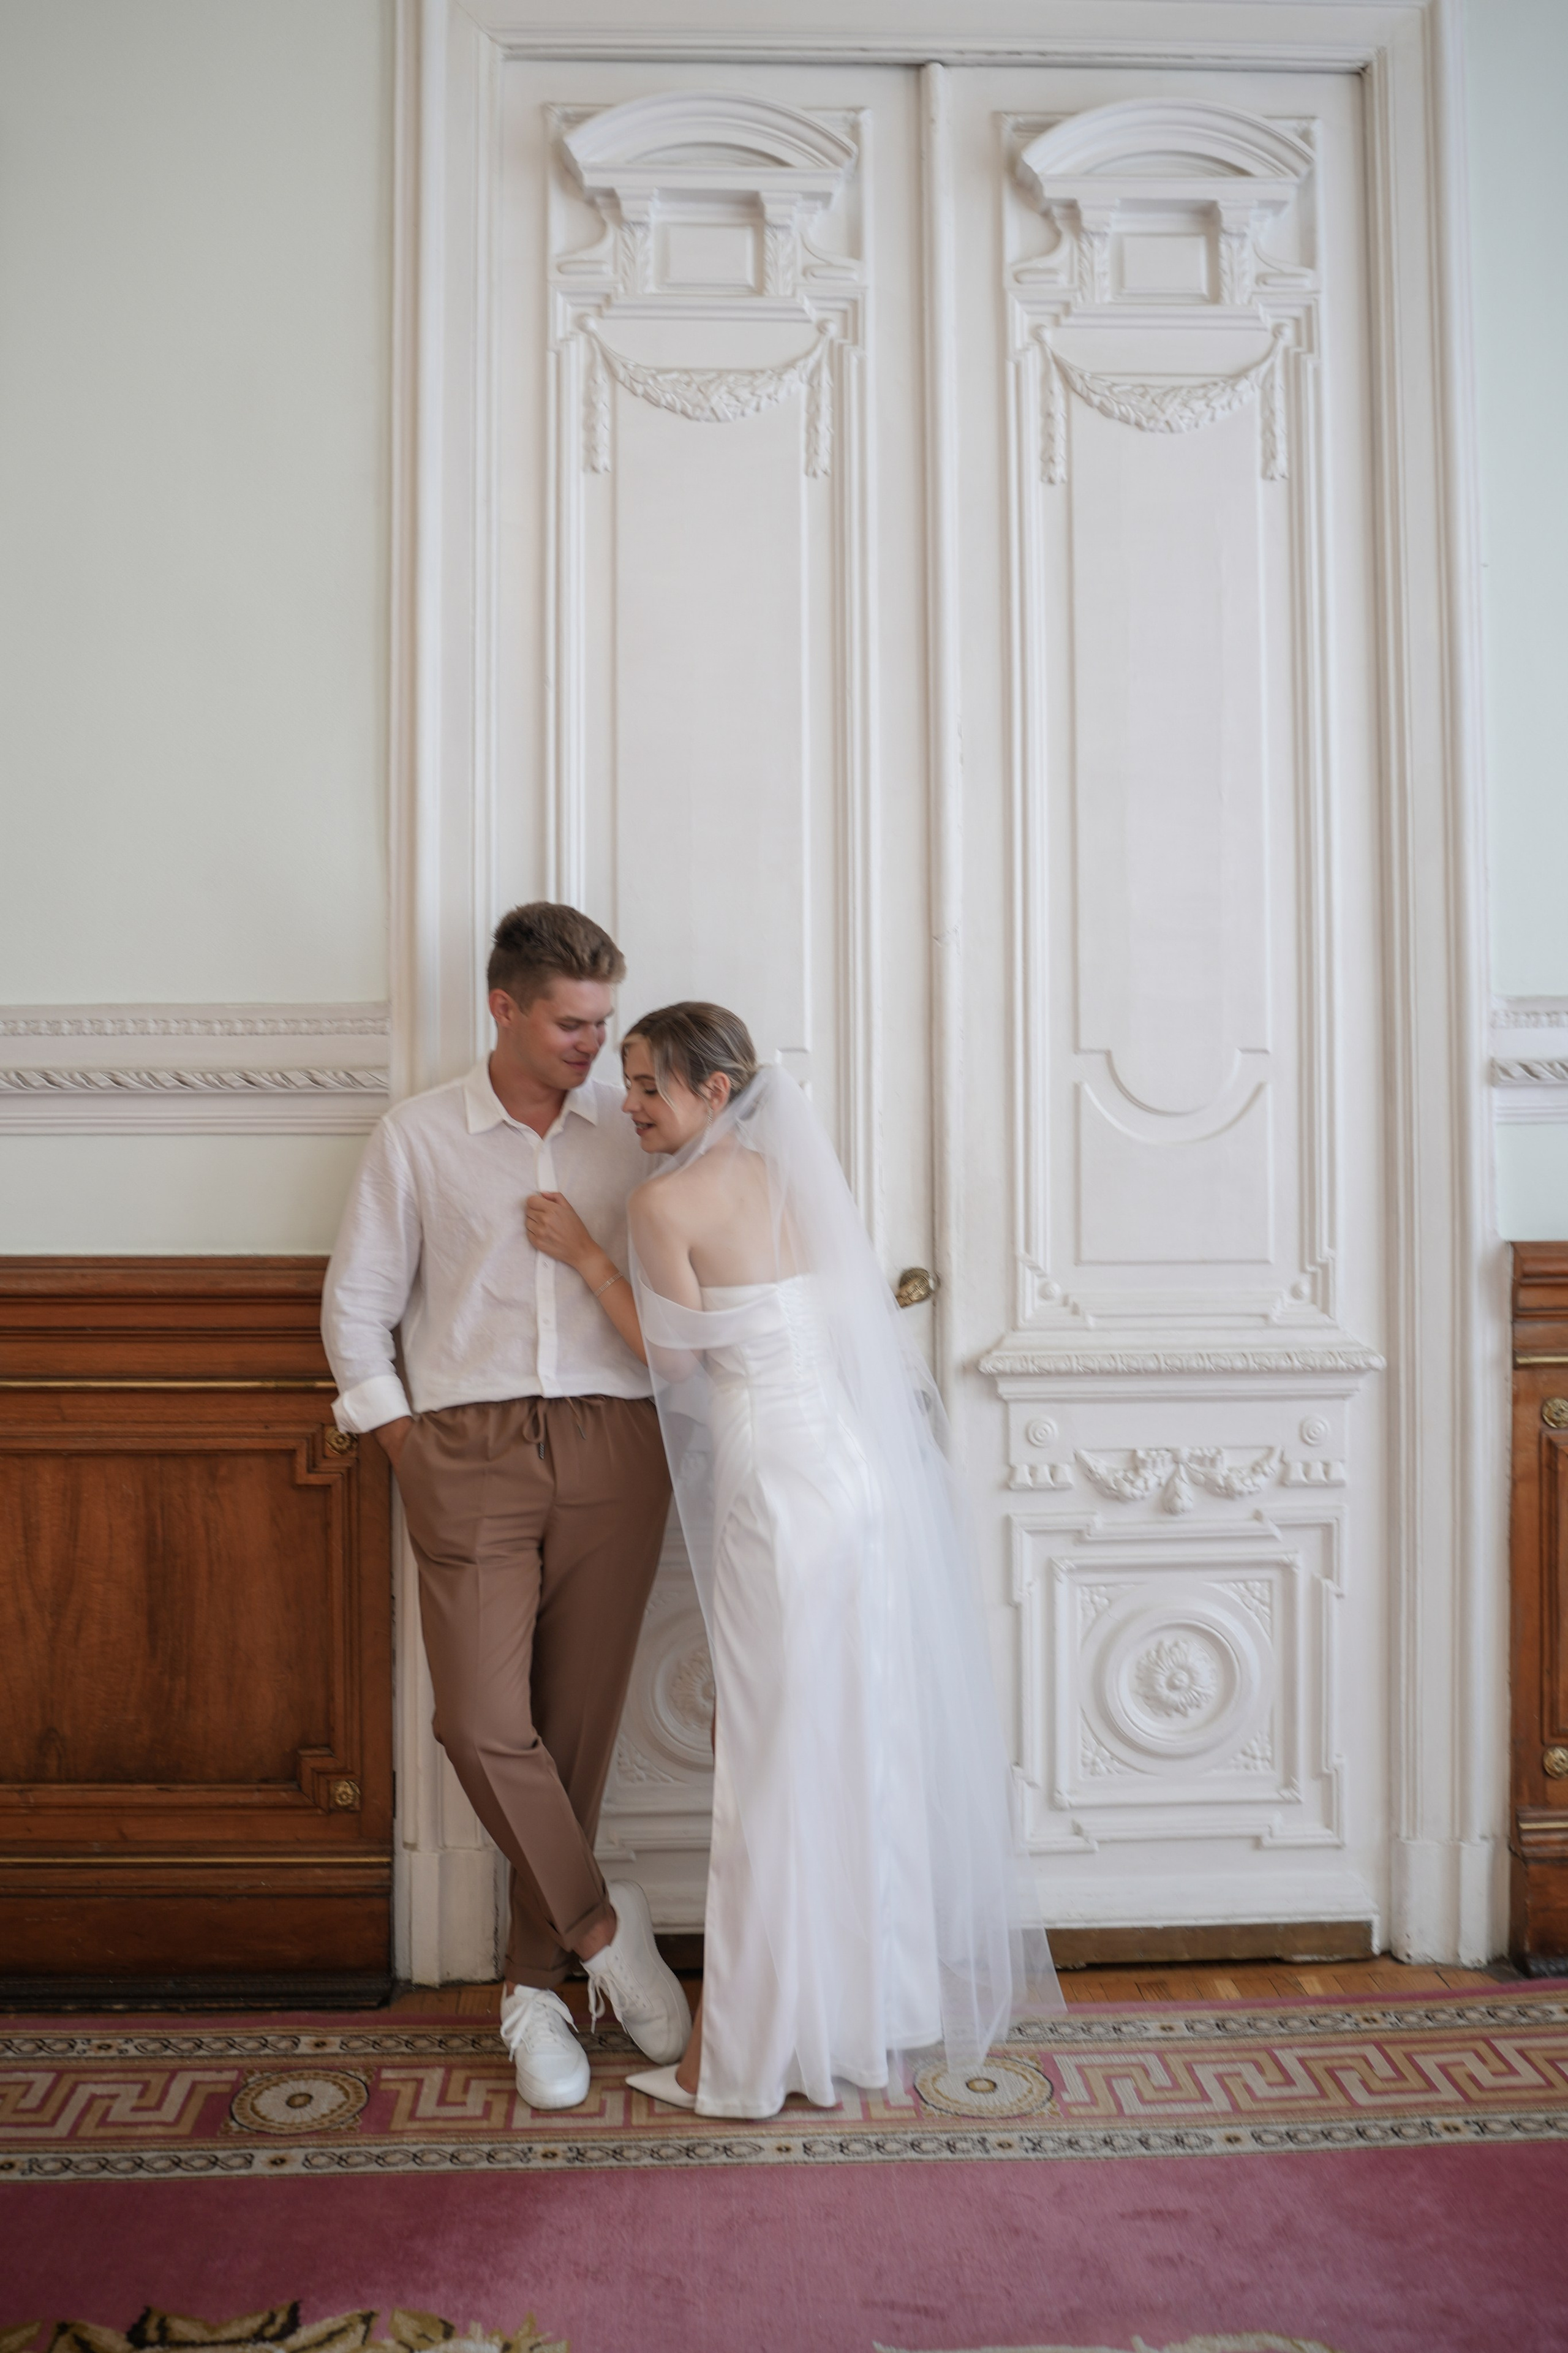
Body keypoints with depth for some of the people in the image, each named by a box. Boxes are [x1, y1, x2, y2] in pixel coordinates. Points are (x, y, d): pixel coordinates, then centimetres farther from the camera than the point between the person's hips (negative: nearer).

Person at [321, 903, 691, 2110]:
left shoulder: (631, 1131, 8)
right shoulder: (419, 1136, 5)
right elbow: (357, 1304, 8)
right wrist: (408, 1452, 3)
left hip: (610, 1446, 1)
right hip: (469, 1453, -1)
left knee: (578, 1725, 5)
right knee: (482, 1724, -8)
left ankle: (538, 1985, 23)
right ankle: (603, 1927, 15)